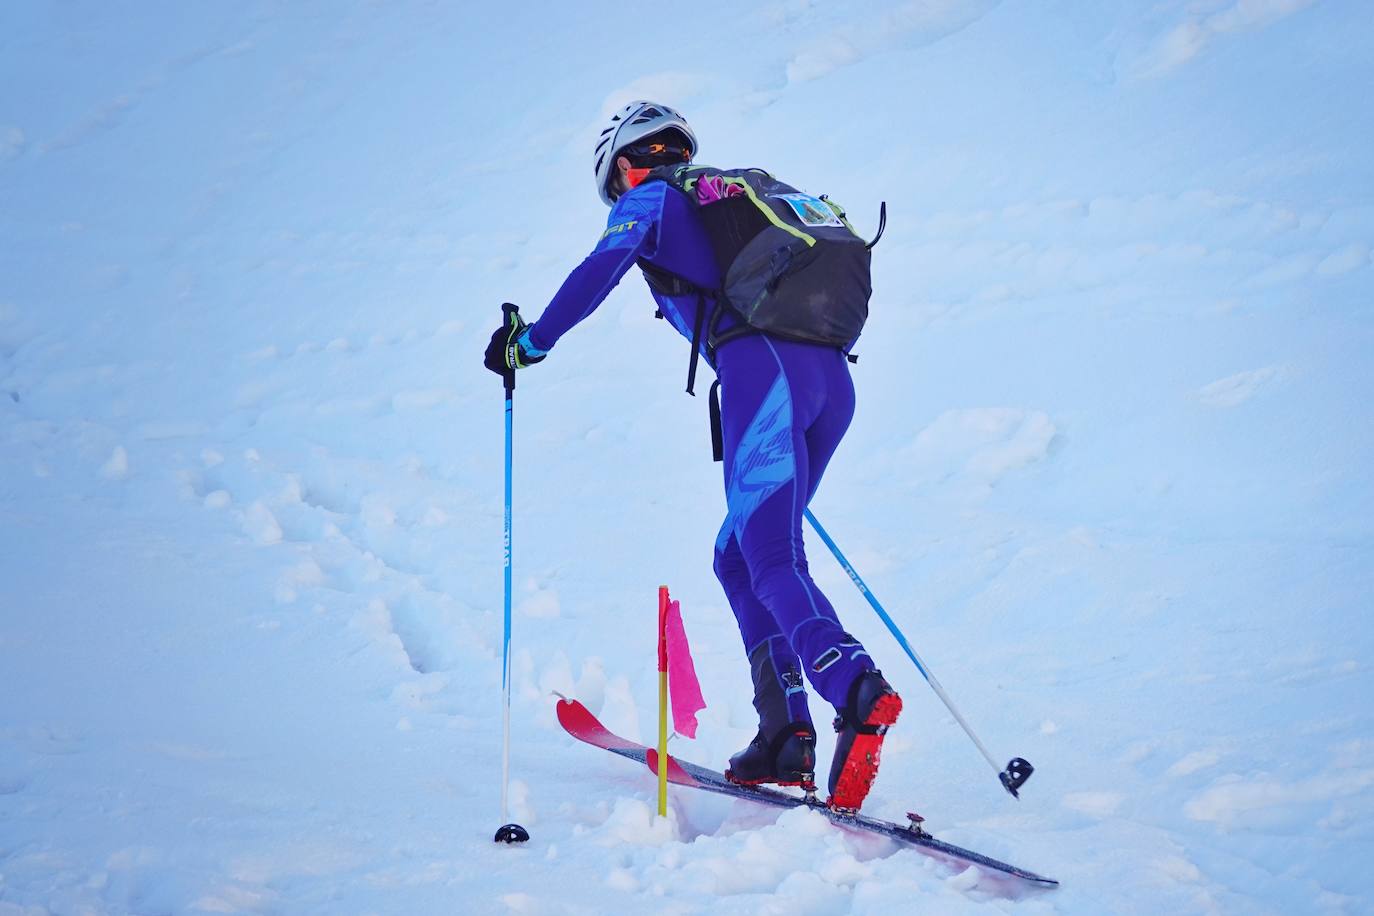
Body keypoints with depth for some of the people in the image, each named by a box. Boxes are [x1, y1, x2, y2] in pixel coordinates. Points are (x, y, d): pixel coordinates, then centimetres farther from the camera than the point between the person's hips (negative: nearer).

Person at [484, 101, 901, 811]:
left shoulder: (651, 197, 13)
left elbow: (598, 272, 0)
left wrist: (530, 342, 11)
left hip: (761, 370, -7)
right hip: (833, 378, 7)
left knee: (772, 565, -15)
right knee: (739, 555, 15)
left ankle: (856, 689, -40)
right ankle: (784, 738, 6)